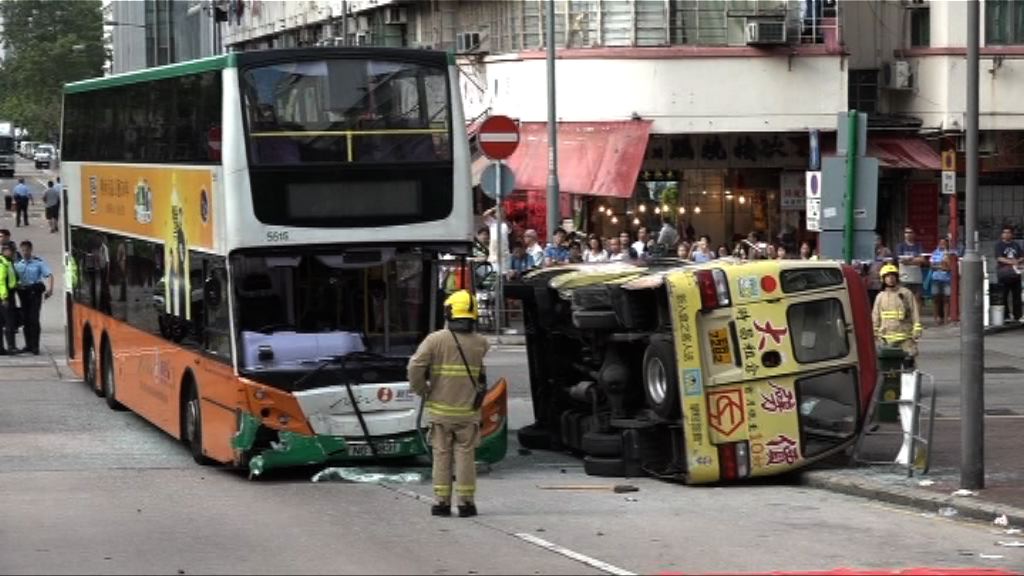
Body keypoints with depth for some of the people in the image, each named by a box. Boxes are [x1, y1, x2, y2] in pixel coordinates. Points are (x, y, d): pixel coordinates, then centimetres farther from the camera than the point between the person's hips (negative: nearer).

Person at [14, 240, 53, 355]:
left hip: (35, 292, -4)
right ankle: (28, 345, 15)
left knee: (34, 319, -10)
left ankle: (35, 346, -9)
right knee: (25, 319, 6)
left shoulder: (39, 262, 0)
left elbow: (49, 275, -8)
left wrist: (50, 289, -22)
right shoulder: (17, 264, 12)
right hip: (22, 292, 4)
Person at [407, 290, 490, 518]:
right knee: (465, 455, 6)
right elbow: (484, 373, 4)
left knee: (442, 455, 8)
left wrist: (422, 391, 0)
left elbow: (415, 367, -12)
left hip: (440, 409, -1)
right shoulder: (481, 343, -1)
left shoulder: (435, 339, -7)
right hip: (468, 410, 1)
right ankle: (466, 502, 6)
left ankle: (441, 501, 8)